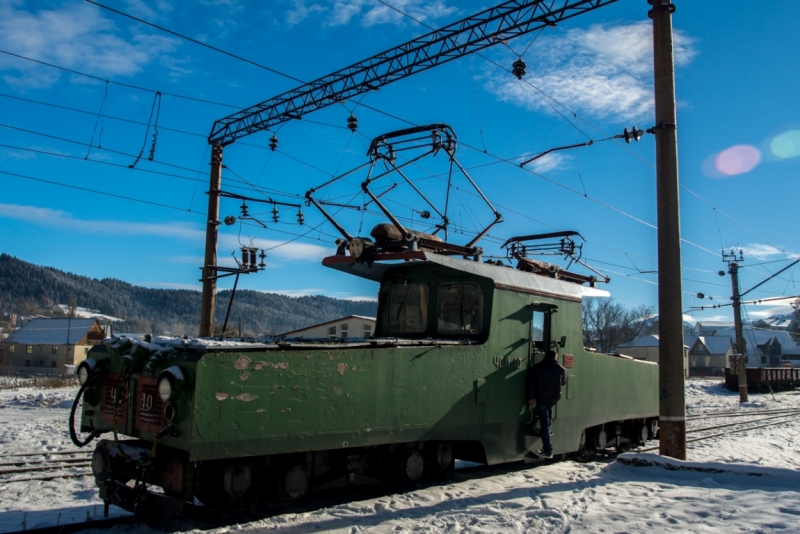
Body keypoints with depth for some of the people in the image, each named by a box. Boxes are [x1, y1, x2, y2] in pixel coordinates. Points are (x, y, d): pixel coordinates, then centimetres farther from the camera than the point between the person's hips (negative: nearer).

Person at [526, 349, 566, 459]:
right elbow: (563, 382, 17)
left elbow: (531, 382, -9)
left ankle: (548, 451, -1)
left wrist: (530, 397, -3)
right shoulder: (561, 369, 1)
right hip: (554, 398, 2)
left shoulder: (537, 367, -3)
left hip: (541, 399, -2)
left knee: (544, 423, 1)